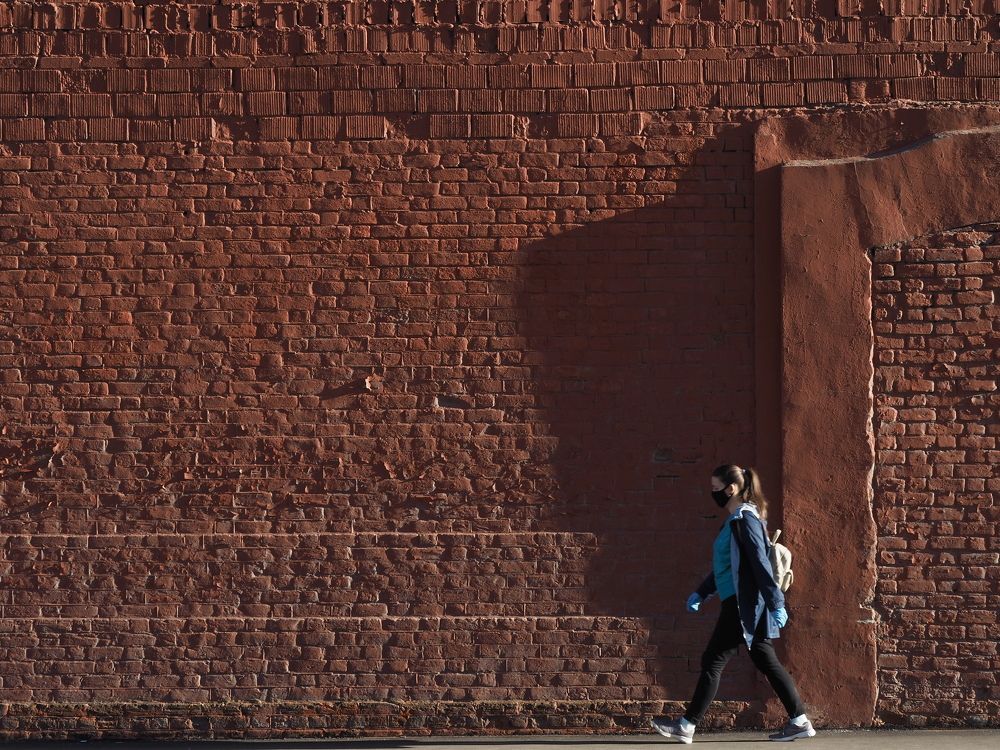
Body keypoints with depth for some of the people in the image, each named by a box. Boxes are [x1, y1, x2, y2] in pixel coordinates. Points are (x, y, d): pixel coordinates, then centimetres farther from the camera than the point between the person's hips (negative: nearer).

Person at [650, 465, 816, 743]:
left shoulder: (745, 519, -13)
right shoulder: (735, 520, 16)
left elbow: (760, 563, -18)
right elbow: (723, 566, 24)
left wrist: (776, 603, -21)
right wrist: (700, 593, 20)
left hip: (743, 605, -10)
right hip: (741, 604, 10)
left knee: (713, 661, -5)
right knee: (766, 662, 9)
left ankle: (687, 726, -1)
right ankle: (799, 721, 9)